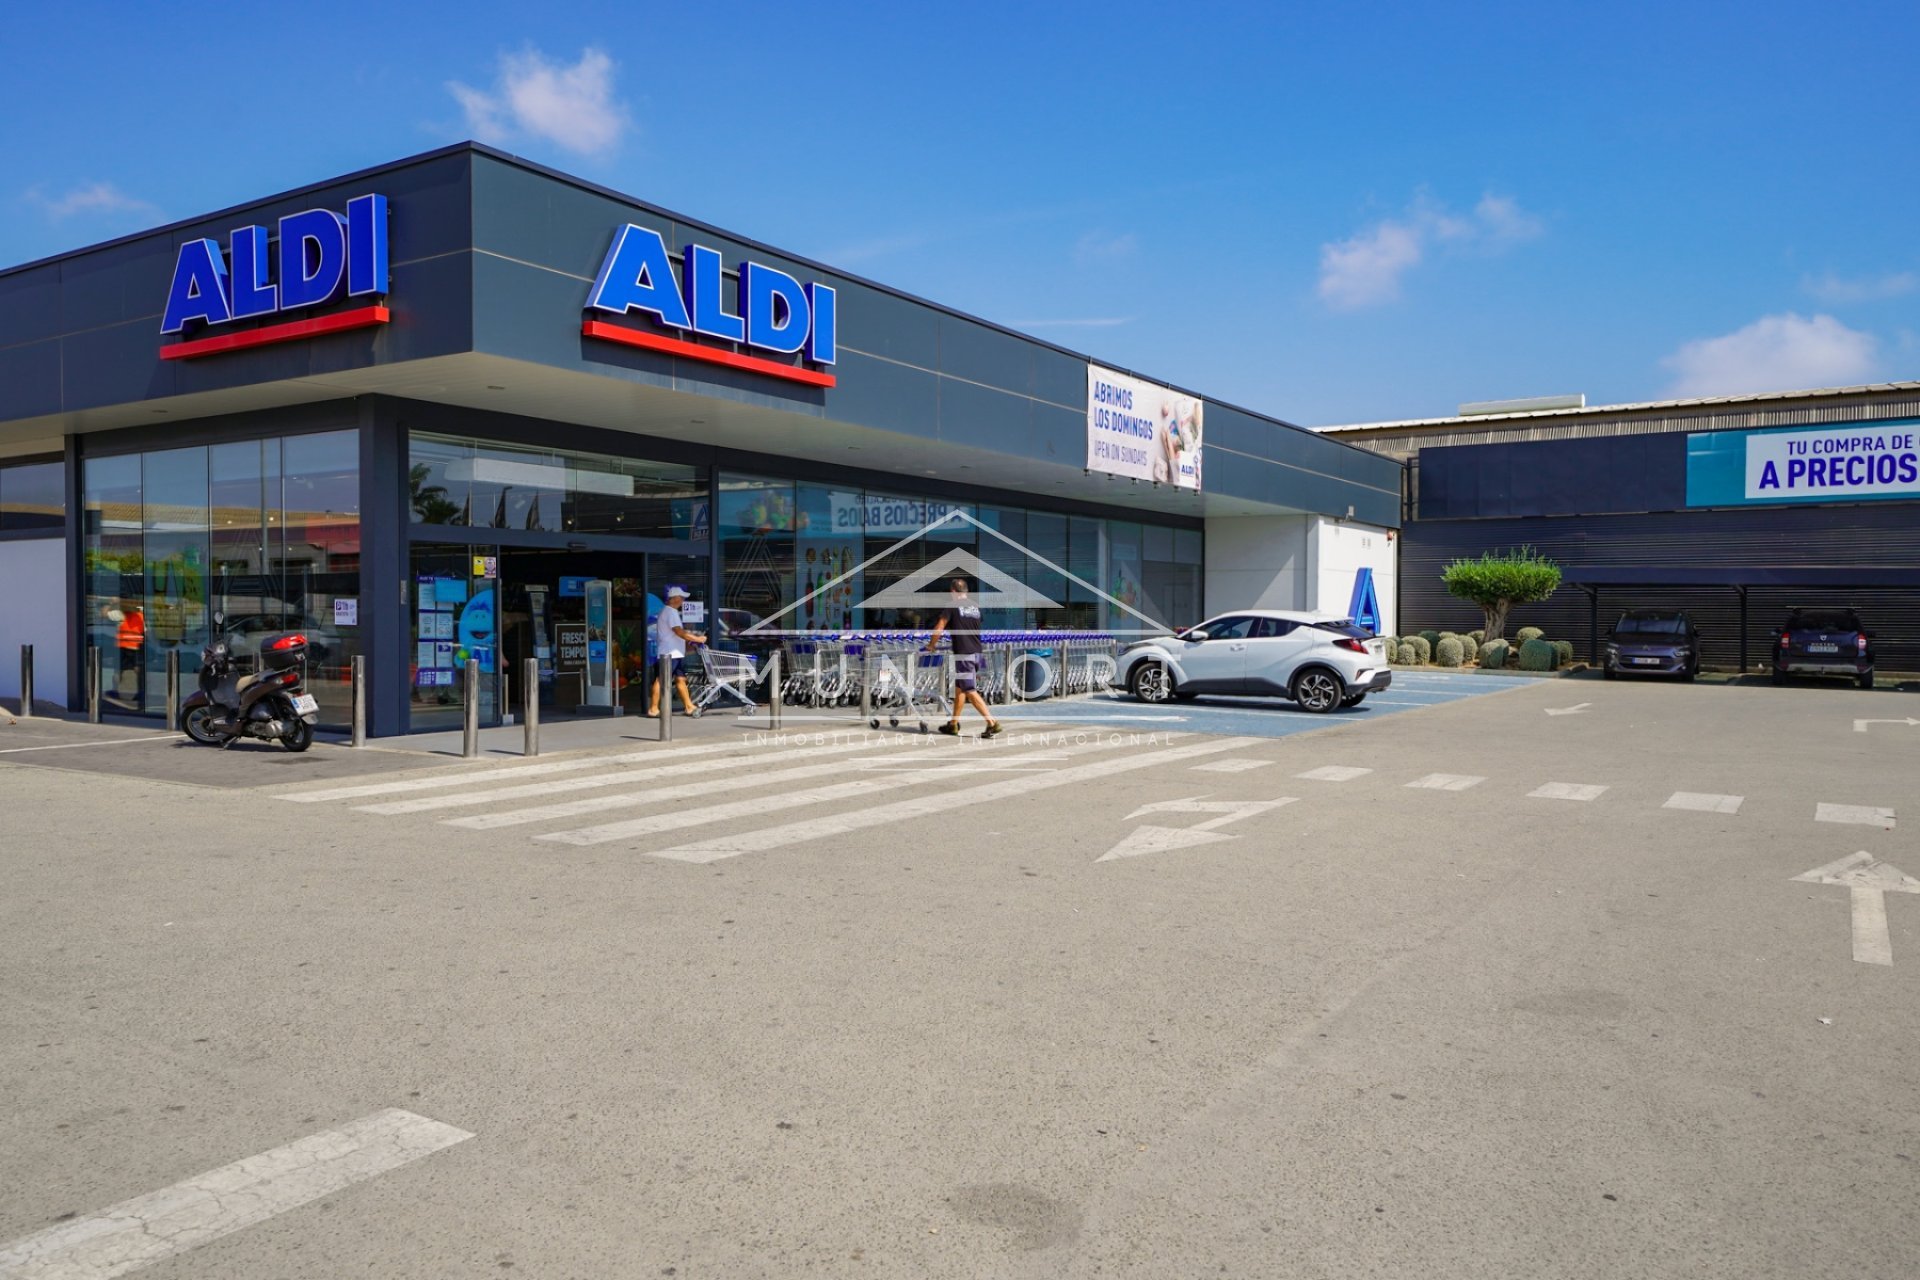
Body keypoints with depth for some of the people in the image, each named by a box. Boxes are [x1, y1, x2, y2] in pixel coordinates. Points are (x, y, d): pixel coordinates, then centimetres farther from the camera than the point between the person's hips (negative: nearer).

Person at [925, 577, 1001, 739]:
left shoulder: (952, 606, -4)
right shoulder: (975, 607, 14)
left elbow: (939, 628, -1)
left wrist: (931, 645, 15)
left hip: (963, 654, -7)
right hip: (976, 652, 7)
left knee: (971, 692, -7)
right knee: (959, 688, 17)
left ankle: (993, 724, -14)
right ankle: (953, 725, 22)